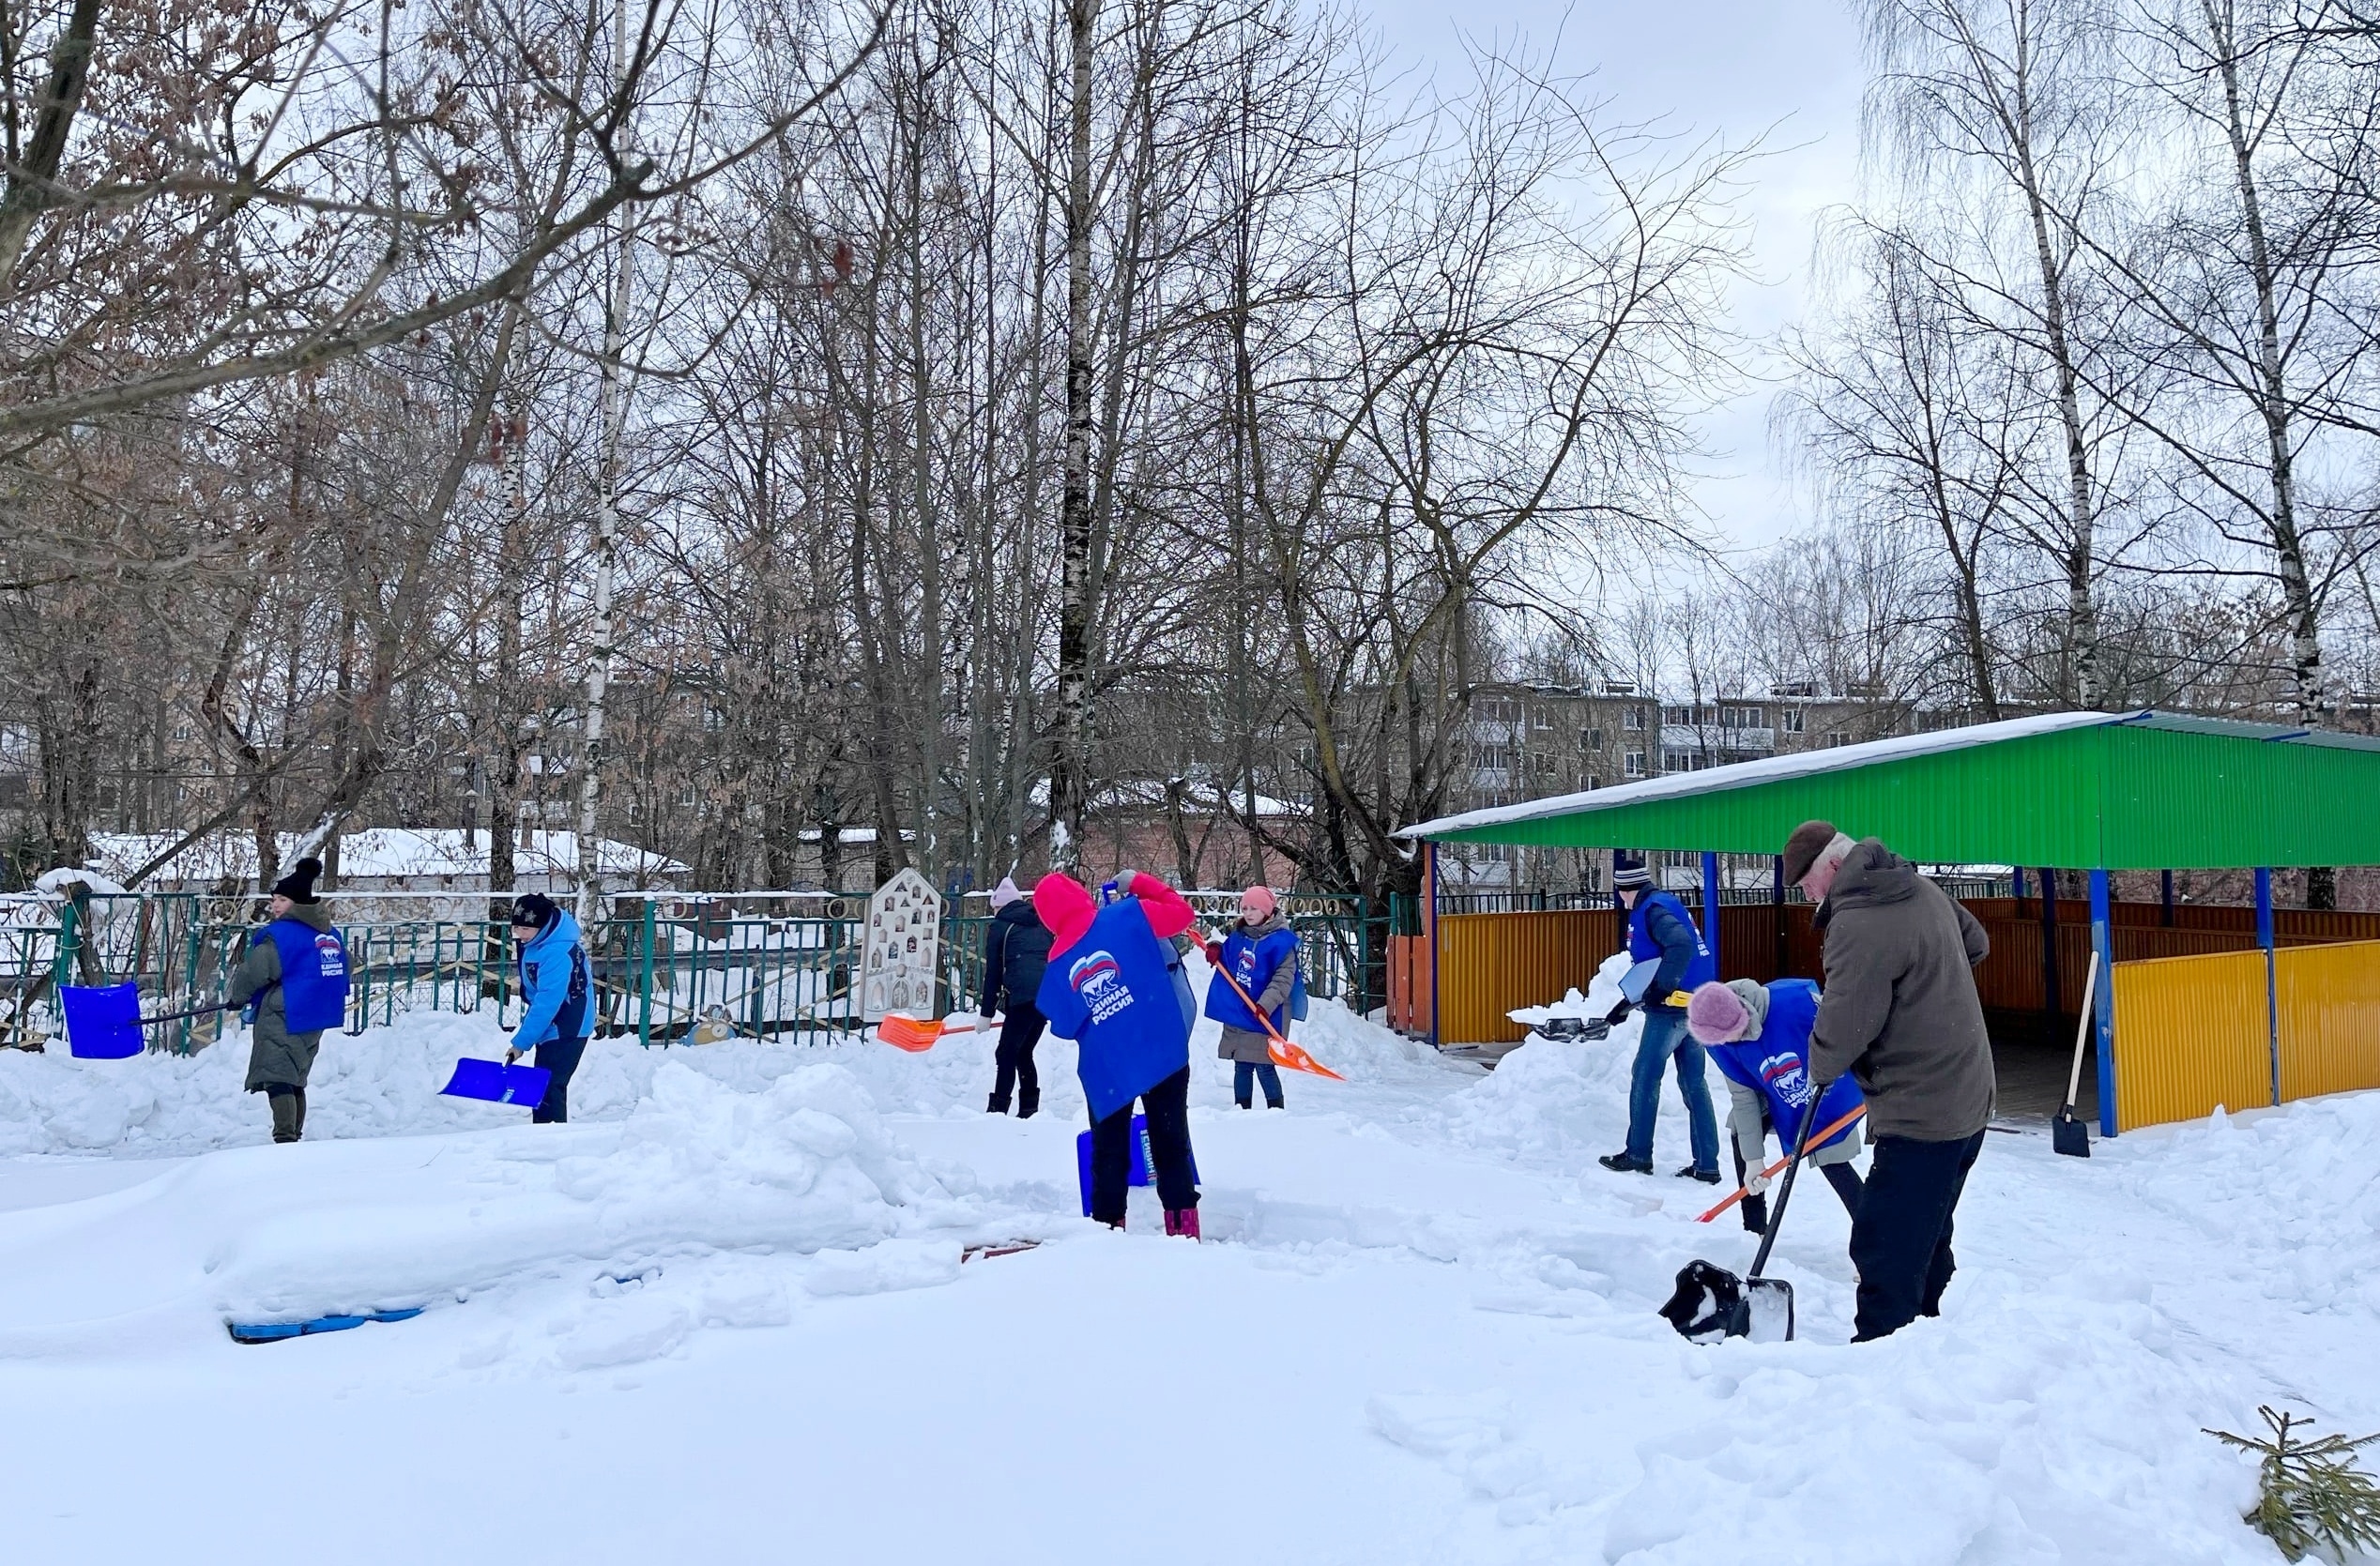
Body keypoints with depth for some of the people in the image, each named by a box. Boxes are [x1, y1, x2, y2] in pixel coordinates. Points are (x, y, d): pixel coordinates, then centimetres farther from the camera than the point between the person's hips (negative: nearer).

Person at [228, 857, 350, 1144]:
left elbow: (254, 972, -10)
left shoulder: (280, 934, -14)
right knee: (295, 1081, 18)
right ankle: (295, 1137, 23)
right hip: (315, 1017, 8)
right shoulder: (331, 935, 10)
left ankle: (285, 1140, -19)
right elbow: (340, 978, 20)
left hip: (282, 1018, -8)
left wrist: (236, 998, 10)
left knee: (277, 1079, -10)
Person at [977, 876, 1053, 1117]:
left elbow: (993, 973, 9)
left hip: (1024, 995, -6)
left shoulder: (1000, 926, 9)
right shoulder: (1042, 923, 24)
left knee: (1007, 1054, 0)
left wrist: (987, 1014, 12)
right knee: (1023, 1053, 16)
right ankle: (1029, 1112, 14)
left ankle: (997, 1111, -6)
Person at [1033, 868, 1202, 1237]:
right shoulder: (1128, 916, -7)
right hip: (1163, 1050, -1)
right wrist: (1139, 884, 8)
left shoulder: (1058, 963, 1)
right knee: (1170, 1138, 10)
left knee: (1109, 1148, 15)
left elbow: (1063, 1026, 8)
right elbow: (1182, 913, -1)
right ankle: (1182, 1223, 10)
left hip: (1105, 1066, 1)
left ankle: (1108, 1224, 16)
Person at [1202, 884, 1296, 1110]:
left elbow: (1284, 978, -15)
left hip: (1265, 1017, -6)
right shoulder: (1237, 936, 11)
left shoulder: (1281, 941, -10)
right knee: (1241, 1067, 12)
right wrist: (1216, 952, 3)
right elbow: (1228, 964, 25)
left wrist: (1266, 1004, -26)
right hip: (1237, 1013, 7)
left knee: (1264, 1067, -6)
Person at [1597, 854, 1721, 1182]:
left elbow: (1681, 945, -29)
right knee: (1694, 1084, 10)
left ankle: (1638, 1155, 10)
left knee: (1645, 1078, 2)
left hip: (1672, 1007, -9)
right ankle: (1707, 1164, 10)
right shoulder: (1667, 904, 19)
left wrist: (1662, 987, -26)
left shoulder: (1652, 910, -11)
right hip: (1697, 1007, 9)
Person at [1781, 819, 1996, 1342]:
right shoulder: (1923, 889, 7)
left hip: (1920, 1117, -11)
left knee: (1886, 1250, -7)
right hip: (1966, 1099, 11)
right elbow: (1976, 943, 24)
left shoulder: (1857, 926, -24)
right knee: (1928, 1239, 22)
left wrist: (1821, 1069, -1)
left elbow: (1842, 1028, -22)